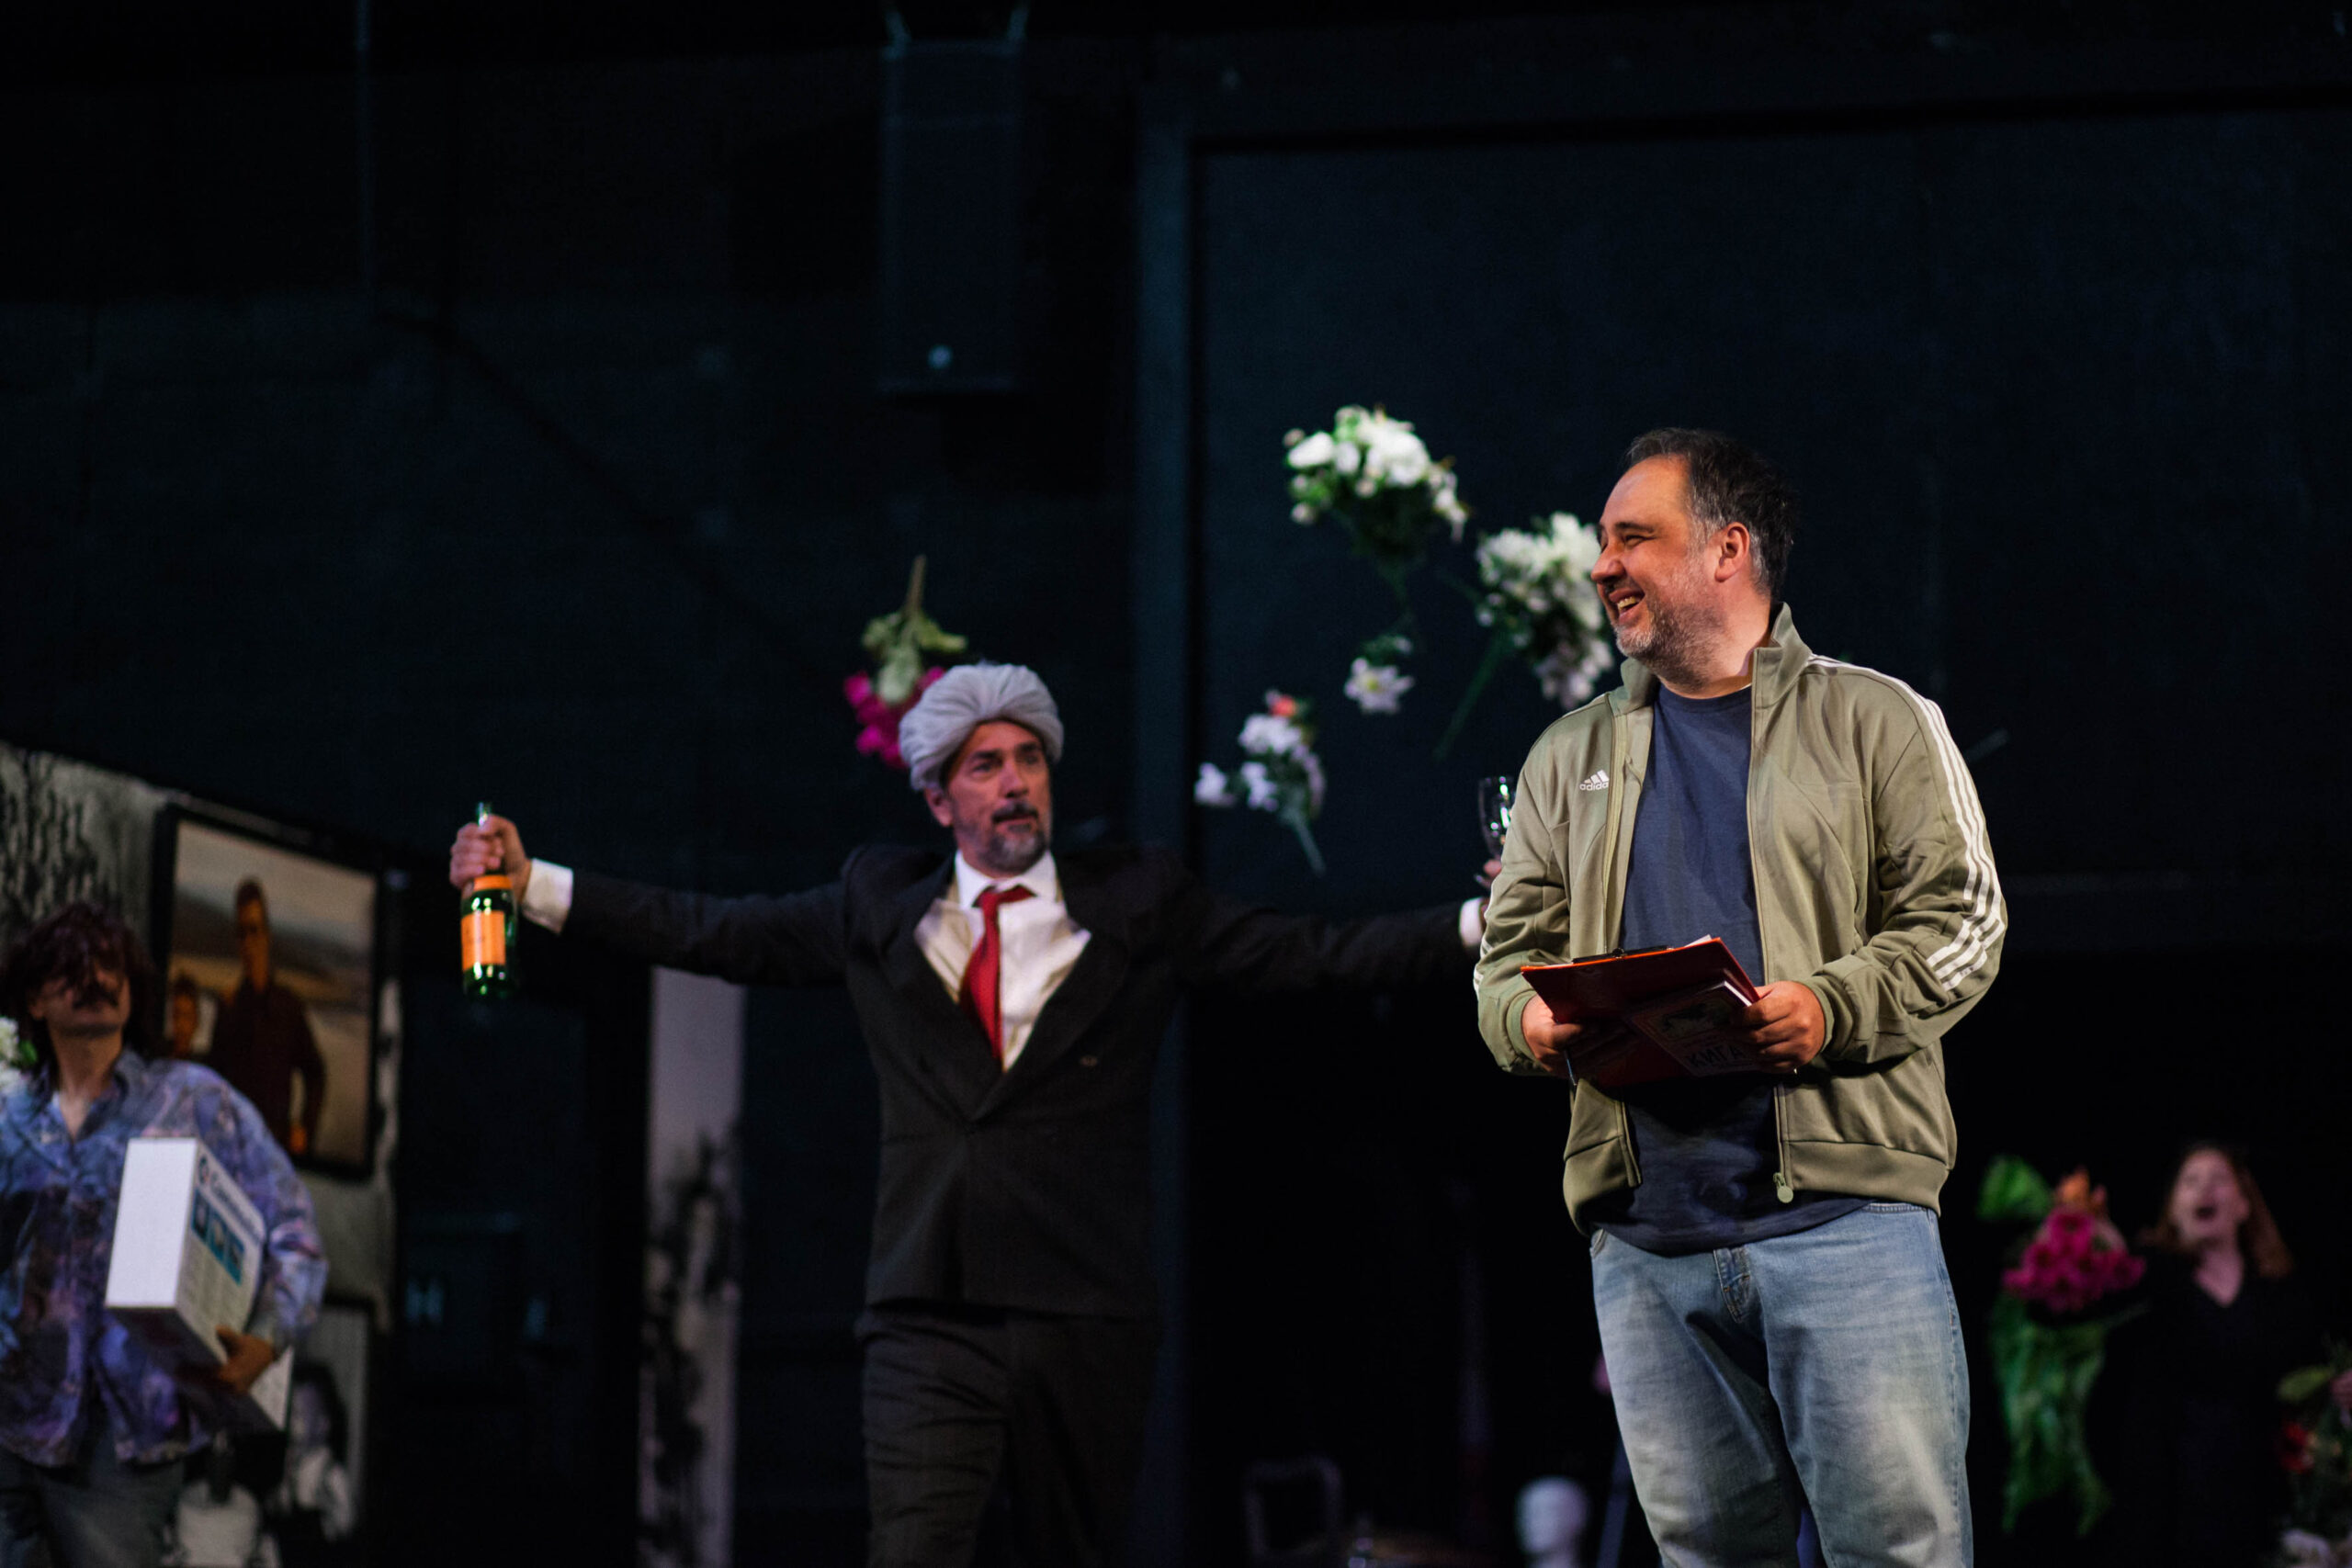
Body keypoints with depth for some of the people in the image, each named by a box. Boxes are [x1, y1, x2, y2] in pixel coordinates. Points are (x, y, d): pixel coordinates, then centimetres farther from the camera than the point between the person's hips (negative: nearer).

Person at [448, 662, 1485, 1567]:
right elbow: (710, 933, 15)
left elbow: (1317, 955, 3)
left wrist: (1479, 926, -8)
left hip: (1084, 1323, 0)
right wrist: (532, 883, 11)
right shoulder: (881, 906, 12)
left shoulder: (1138, 906, 7)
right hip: (930, 1321, 0)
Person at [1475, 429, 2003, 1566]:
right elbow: (1510, 951, 17)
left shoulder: (1873, 721, 8)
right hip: (1645, 1237, 4)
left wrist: (1830, 1008, -16)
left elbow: (1959, 920, 2)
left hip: (1844, 1210, -4)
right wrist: (1529, 1021, -6)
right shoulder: (1569, 757, 20)